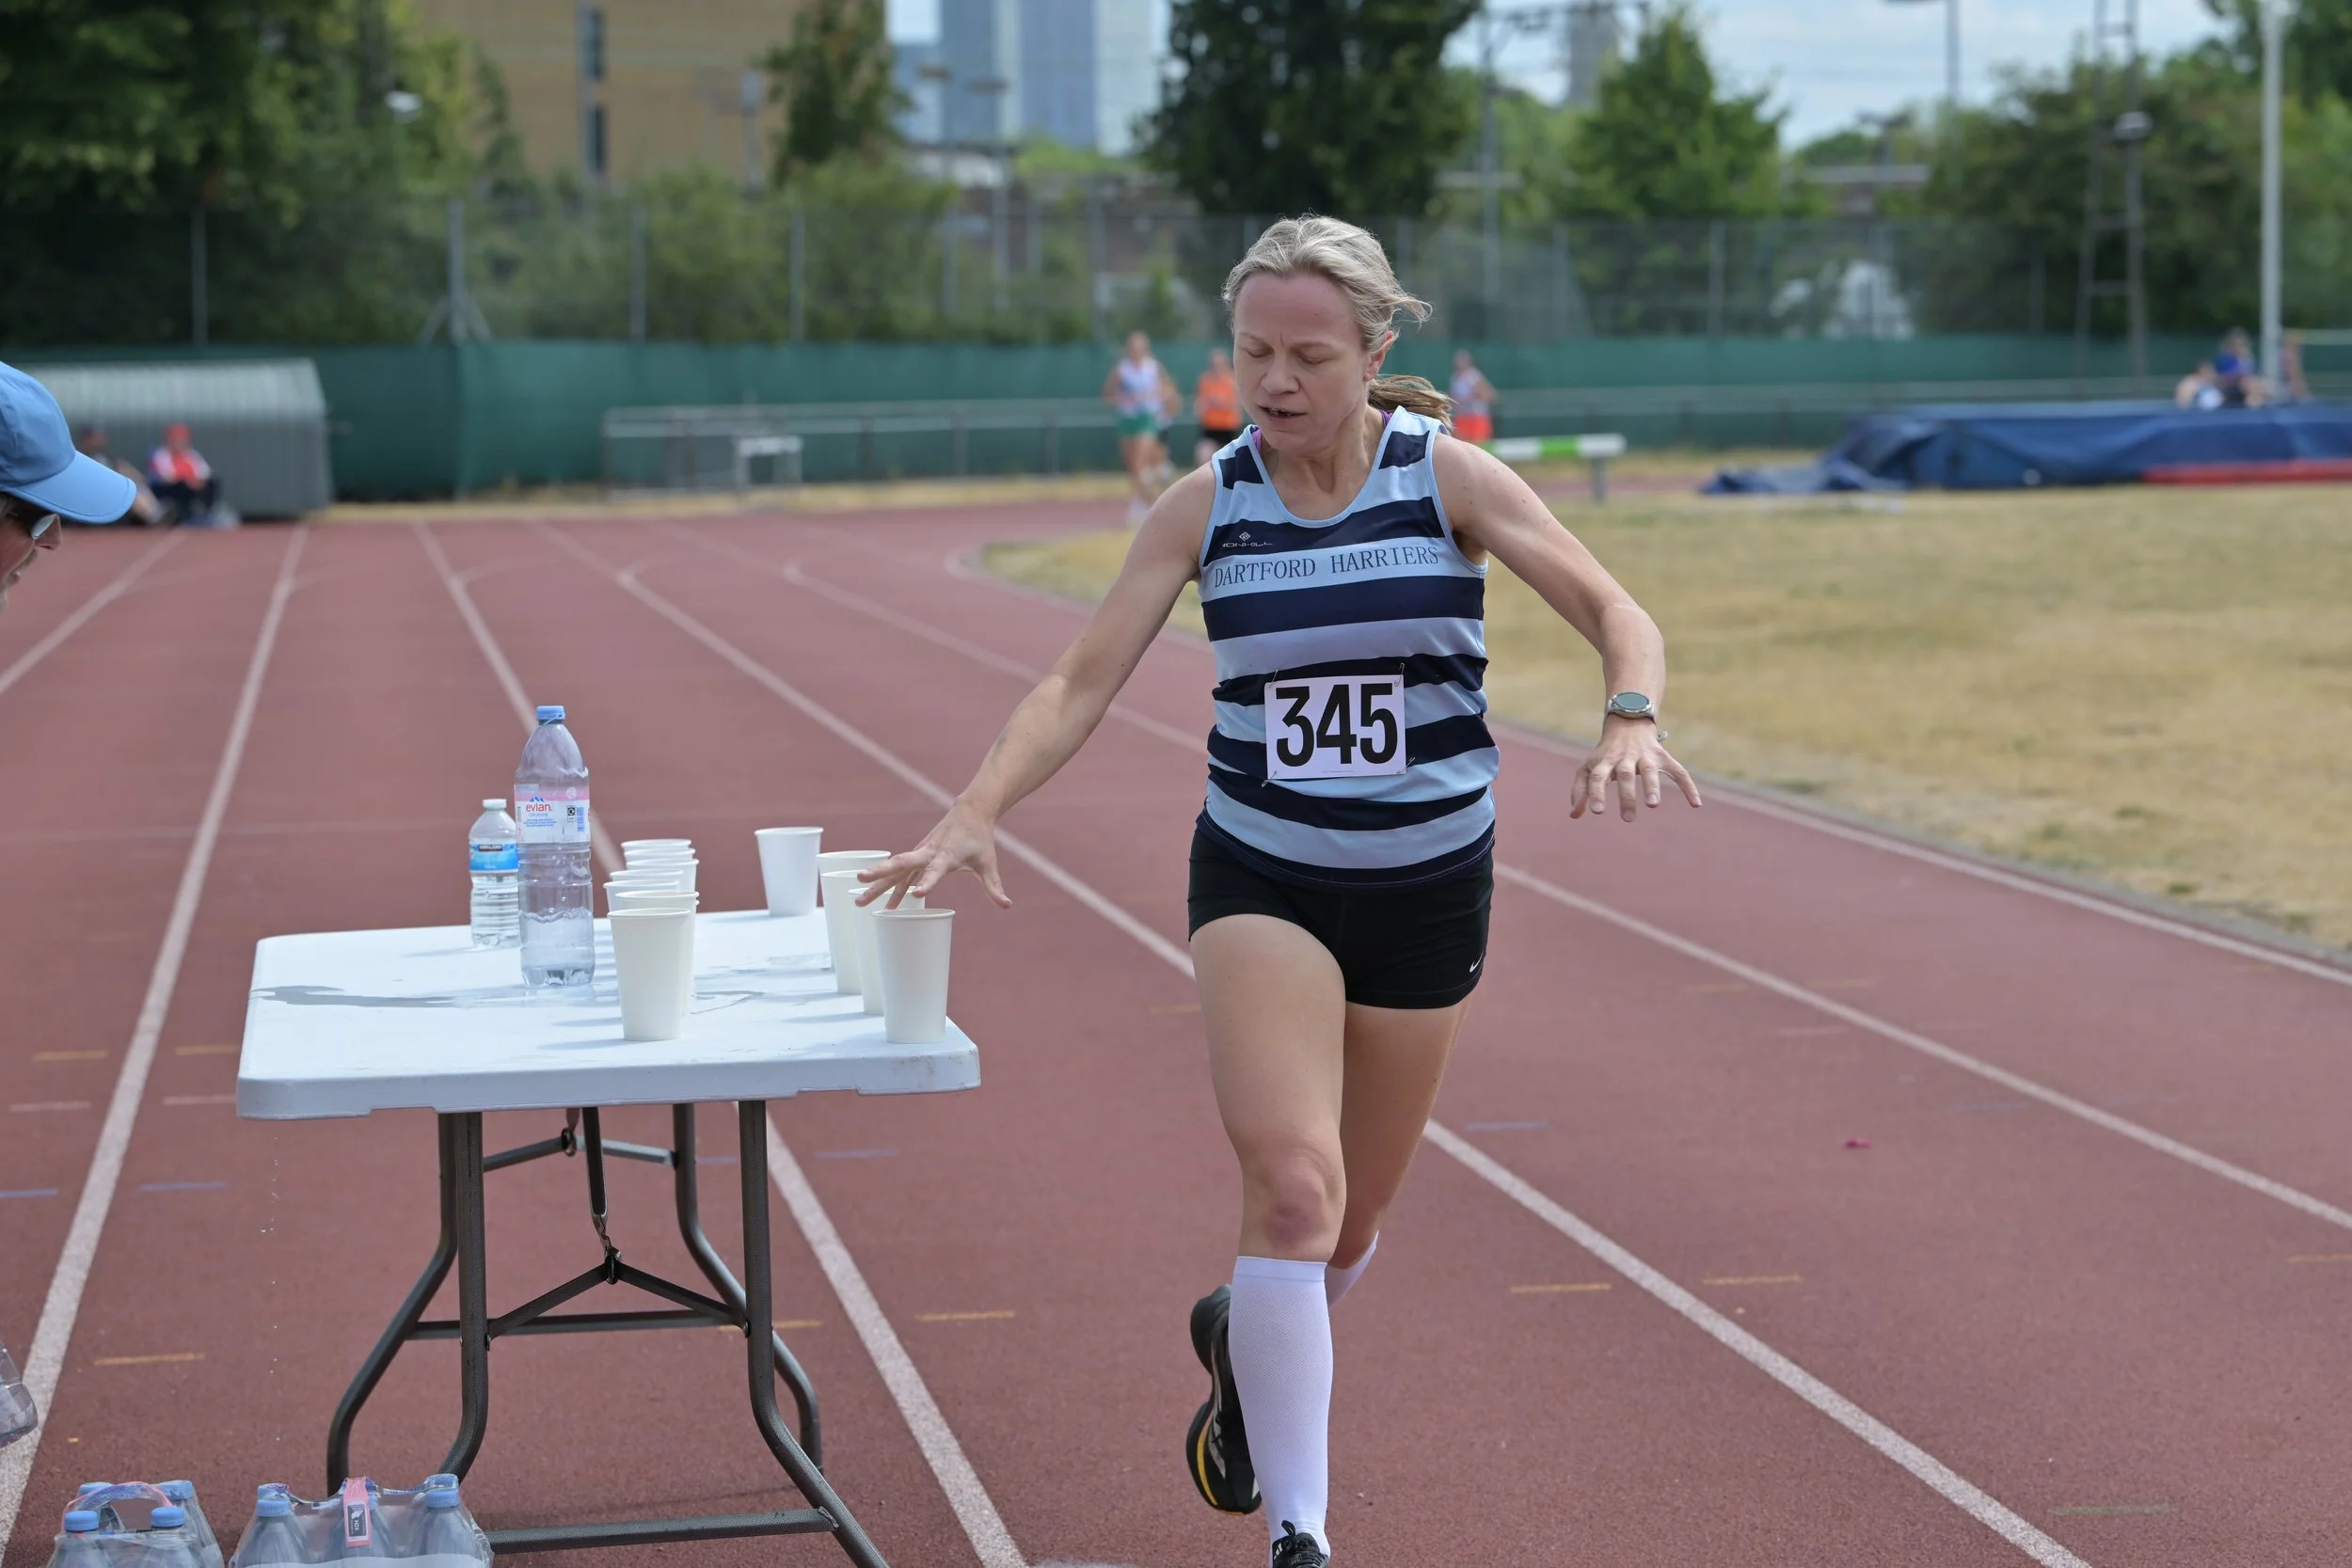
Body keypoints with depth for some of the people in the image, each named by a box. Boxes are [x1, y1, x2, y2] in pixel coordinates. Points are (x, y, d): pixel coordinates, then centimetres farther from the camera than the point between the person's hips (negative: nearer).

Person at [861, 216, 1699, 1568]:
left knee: (1352, 1222, 12)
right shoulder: (1207, 505, -5)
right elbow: (1083, 682, -7)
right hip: (1262, 878, -1)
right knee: (1294, 1187, -20)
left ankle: (1246, 1338, 48)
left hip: (1430, 886, 1)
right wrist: (974, 817, -21)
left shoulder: (1449, 476, -8)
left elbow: (1617, 612, -11)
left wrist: (1632, 723, -33)